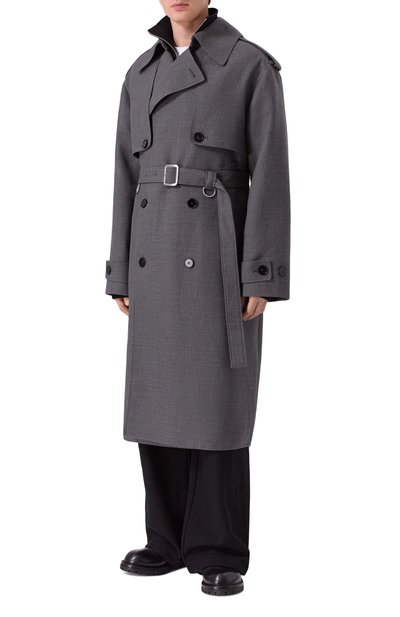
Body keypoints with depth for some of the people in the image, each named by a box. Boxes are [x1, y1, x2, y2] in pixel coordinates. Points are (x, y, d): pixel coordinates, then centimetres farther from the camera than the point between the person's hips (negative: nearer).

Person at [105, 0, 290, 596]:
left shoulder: (252, 64, -3)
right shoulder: (142, 73, 13)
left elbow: (271, 174, -8)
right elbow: (128, 177, 13)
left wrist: (261, 276, -14)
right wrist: (121, 273, 10)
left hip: (219, 255, -5)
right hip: (156, 258, 5)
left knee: (216, 404, -3)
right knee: (159, 402, 8)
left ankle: (220, 552, 9)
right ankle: (170, 539, 22)